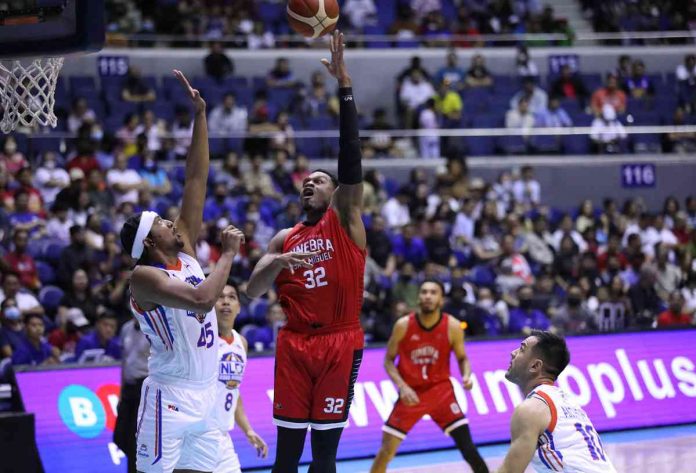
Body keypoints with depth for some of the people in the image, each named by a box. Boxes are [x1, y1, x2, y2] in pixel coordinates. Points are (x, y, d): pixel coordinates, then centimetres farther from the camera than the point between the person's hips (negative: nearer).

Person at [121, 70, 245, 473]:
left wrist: (200, 115, 5)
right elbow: (203, 299, -27)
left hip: (205, 396, 8)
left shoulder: (185, 251, 11)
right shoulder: (144, 277, -11)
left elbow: (197, 179, 9)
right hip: (170, 399, -8)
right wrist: (229, 252, -13)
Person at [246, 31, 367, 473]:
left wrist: (345, 87, -16)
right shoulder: (285, 238, 14)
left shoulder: (346, 220, 4)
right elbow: (253, 290, 5)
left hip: (340, 342, -3)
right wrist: (277, 262, -17)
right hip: (294, 343, 3)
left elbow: (351, 155, -7)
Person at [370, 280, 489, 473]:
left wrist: (466, 376, -20)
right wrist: (402, 386, -17)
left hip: (440, 388, 0)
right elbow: (389, 360, -3)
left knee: (465, 442, -10)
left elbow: (462, 358, 2)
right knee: (387, 449, 0)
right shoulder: (403, 325, -12)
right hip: (411, 392, 0)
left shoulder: (452, 326, -11)